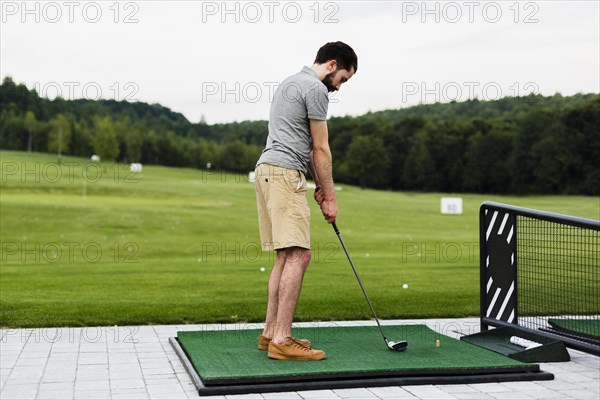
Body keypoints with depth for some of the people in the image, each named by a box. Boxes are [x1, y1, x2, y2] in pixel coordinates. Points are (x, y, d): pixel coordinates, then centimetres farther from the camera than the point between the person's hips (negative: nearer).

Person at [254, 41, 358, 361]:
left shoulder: (291, 83, 24)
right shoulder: (316, 88, -7)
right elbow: (321, 149, -6)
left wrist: (320, 186, 20)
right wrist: (330, 197, 1)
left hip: (269, 170, 11)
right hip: (286, 174, -11)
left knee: (285, 255, 11)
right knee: (298, 255, -13)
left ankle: (271, 332, 13)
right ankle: (282, 339, -15)